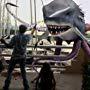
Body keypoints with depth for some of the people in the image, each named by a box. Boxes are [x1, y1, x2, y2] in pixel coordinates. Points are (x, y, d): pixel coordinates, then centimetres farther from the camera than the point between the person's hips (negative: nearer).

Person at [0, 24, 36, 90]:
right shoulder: (27, 37, -4)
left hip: (15, 57, -3)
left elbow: (9, 46, -17)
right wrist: (33, 30, 39)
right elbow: (31, 36, 20)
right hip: (23, 57, 3)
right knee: (23, 70, 17)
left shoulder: (15, 37, -16)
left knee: (10, 71, 9)